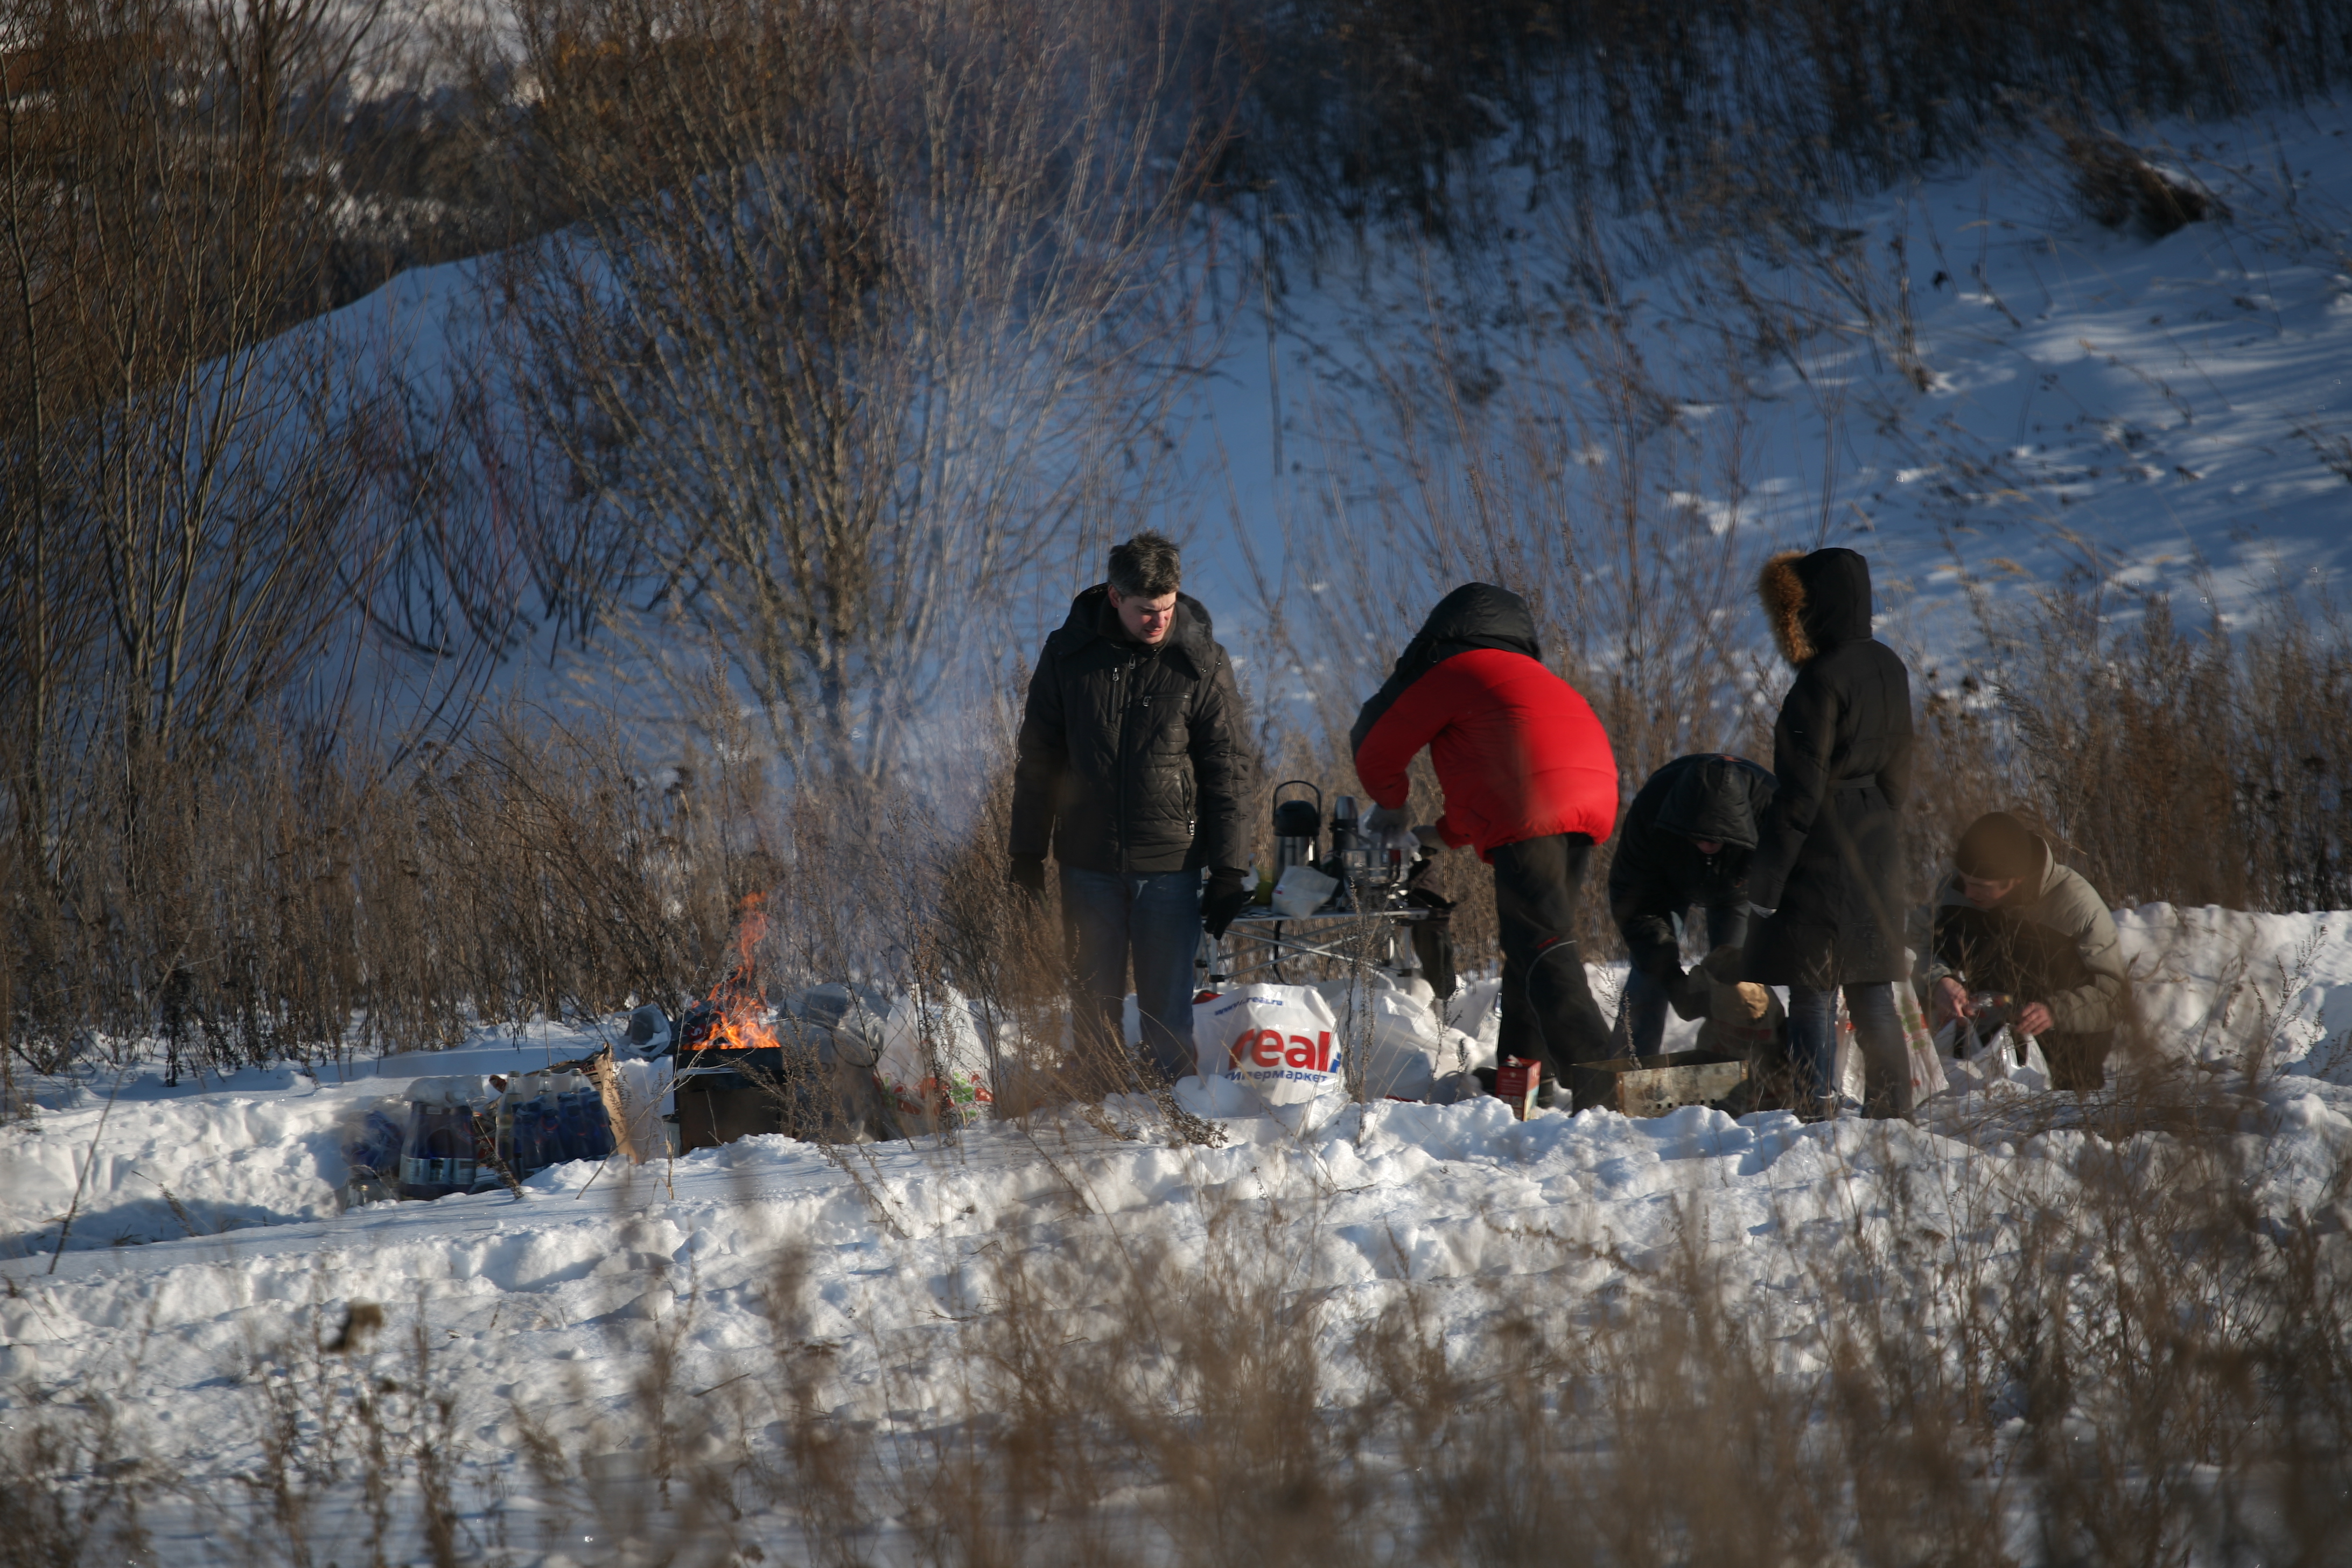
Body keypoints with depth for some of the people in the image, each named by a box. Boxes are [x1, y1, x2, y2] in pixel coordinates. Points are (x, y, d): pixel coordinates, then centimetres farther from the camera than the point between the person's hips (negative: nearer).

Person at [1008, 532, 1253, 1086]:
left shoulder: (1202, 664, -2)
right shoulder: (1068, 655, 1)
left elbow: (1225, 772, 1)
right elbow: (1038, 762, 8)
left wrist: (1228, 871, -2)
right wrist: (1026, 854, 6)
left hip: (1171, 867, -1)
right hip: (1089, 863, 1)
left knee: (1168, 1004, 1)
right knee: (1097, 1000, 6)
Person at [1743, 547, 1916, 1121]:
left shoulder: (1821, 680, -17)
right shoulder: (1887, 668, 8)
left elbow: (1800, 792, -18)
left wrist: (1765, 879, -15)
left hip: (1822, 855, -8)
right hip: (1876, 853, 8)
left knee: (1813, 992, -5)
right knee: (1872, 989, 12)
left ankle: (1818, 1112, -8)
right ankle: (1893, 1111, 14)